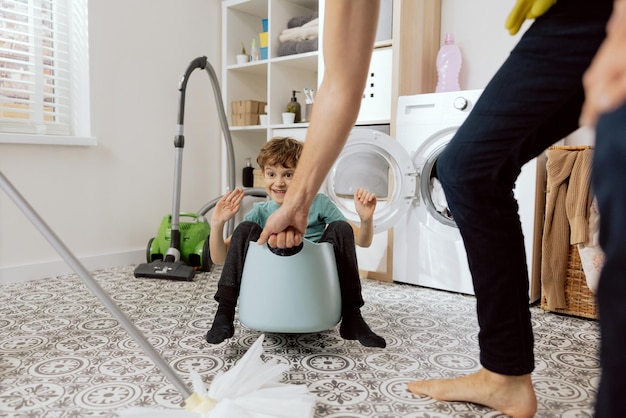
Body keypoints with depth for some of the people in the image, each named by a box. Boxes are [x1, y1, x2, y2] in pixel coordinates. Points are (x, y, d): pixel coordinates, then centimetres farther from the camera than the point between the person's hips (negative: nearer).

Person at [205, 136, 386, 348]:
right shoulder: (260, 213, 3)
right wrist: (217, 224, -16)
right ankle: (224, 316, -18)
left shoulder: (319, 204, -2)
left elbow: (363, 242, -2)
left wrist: (366, 219, -24)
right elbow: (219, 257, 1)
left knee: (340, 228, -19)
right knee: (246, 229, -16)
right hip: (271, 288, 1)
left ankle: (351, 319, -19)